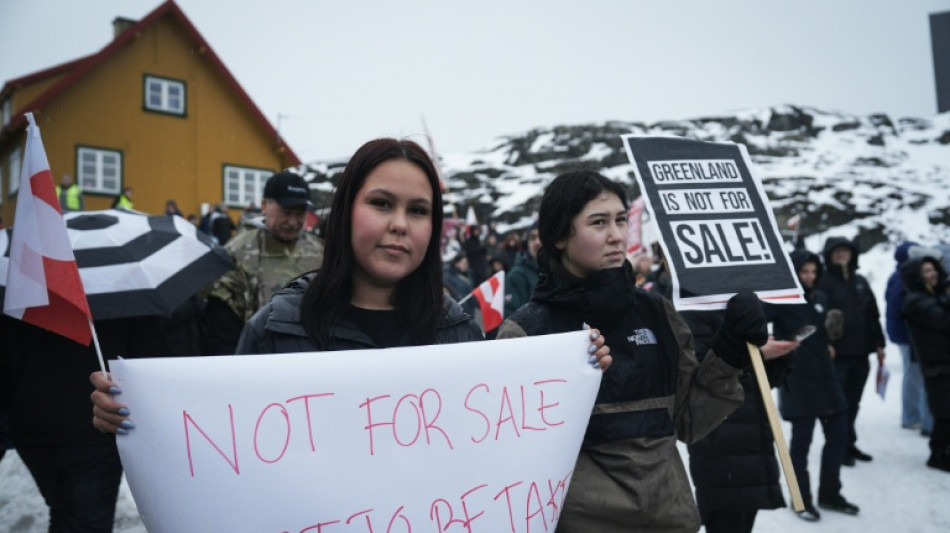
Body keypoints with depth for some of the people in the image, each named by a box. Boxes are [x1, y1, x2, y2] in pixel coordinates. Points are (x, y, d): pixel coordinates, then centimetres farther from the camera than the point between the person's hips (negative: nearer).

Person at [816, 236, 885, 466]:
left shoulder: (860, 282, 14)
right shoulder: (824, 282, -6)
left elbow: (873, 315, 17)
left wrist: (878, 343, 13)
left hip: (860, 352, 6)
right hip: (837, 353, -6)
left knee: (852, 403, 14)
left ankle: (849, 444, 26)